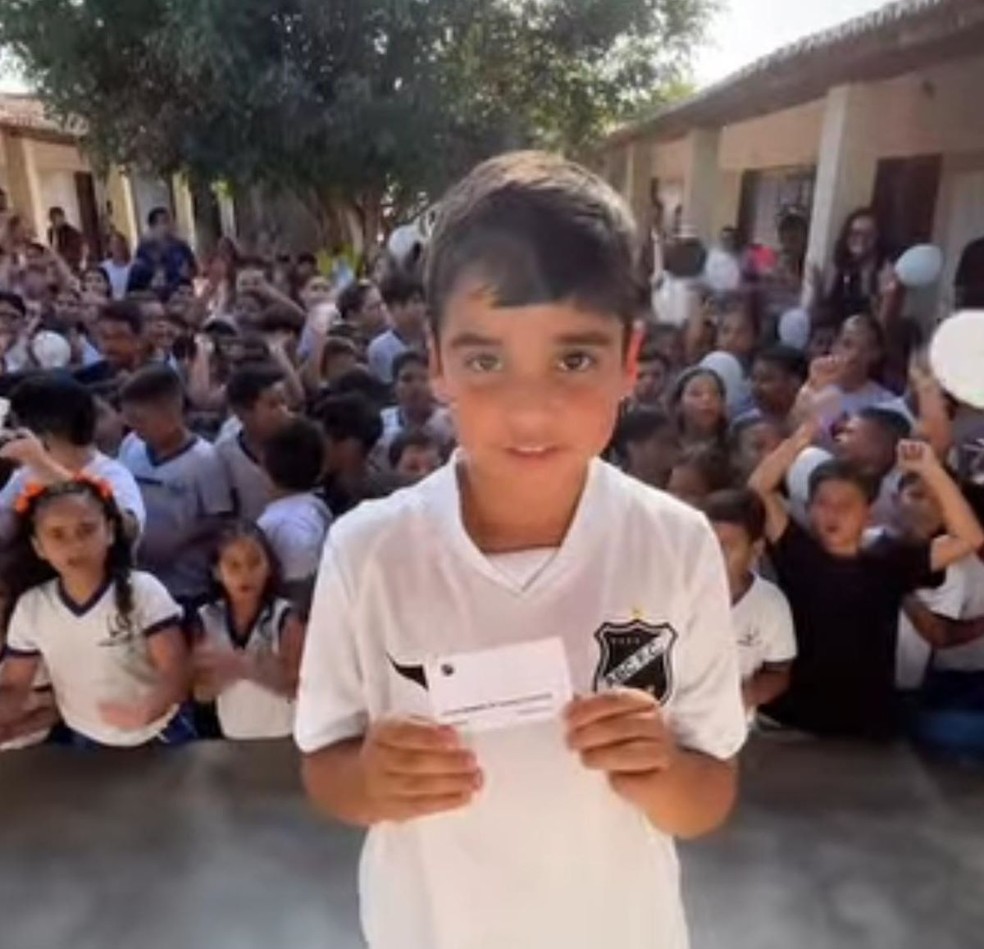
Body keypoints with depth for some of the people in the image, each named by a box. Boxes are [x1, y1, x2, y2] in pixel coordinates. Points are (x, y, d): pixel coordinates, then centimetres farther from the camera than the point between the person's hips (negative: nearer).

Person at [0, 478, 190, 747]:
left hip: (159, 739, -3)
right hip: (90, 744, 3)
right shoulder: (30, 608, -9)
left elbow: (176, 673, -22)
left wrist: (145, 710, -42)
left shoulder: (142, 590, -19)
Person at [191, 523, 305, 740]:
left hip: (283, 736, -2)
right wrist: (227, 670, -27)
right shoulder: (207, 619, -8)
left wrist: (245, 666, -29)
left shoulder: (284, 617, -16)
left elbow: (297, 685, -19)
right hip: (232, 737, 2)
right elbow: (201, 693, -6)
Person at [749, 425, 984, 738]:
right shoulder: (797, 553, -2)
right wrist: (796, 443, -18)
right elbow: (758, 492, -10)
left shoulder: (890, 563, 0)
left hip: (866, 725, 2)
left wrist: (931, 470, -13)